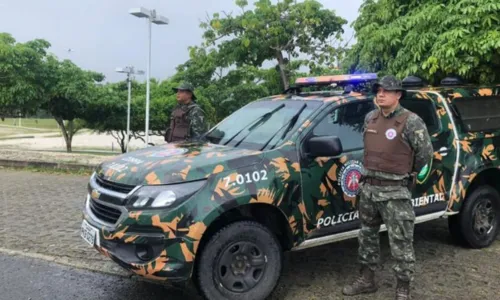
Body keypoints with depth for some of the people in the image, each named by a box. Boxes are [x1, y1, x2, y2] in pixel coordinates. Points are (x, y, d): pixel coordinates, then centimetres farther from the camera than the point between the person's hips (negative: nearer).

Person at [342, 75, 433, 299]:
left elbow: (425, 153, -5)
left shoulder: (411, 121, -12)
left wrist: (406, 173, 6)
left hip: (395, 191, -7)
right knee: (367, 235, 17)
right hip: (368, 187, 7)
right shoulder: (370, 118, 8)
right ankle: (366, 279, 32)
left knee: (401, 243, 0)